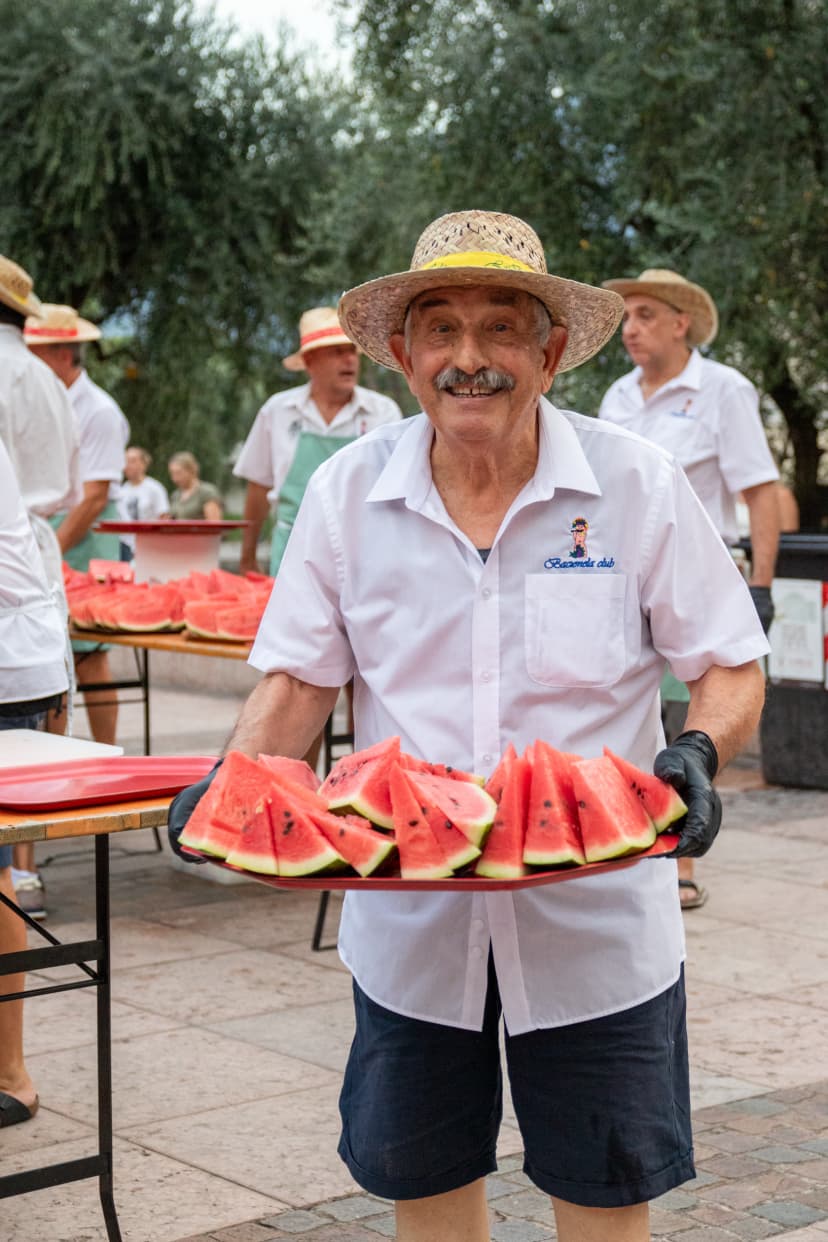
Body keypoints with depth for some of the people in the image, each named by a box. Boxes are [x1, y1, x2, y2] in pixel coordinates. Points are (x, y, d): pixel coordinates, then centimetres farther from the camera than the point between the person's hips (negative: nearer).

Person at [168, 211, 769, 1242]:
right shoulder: (347, 491, -2)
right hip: (406, 917, 2)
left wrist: (699, 752, -22)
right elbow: (299, 680, 3)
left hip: (594, 917, -2)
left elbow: (732, 667, -1)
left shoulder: (636, 484, -7)